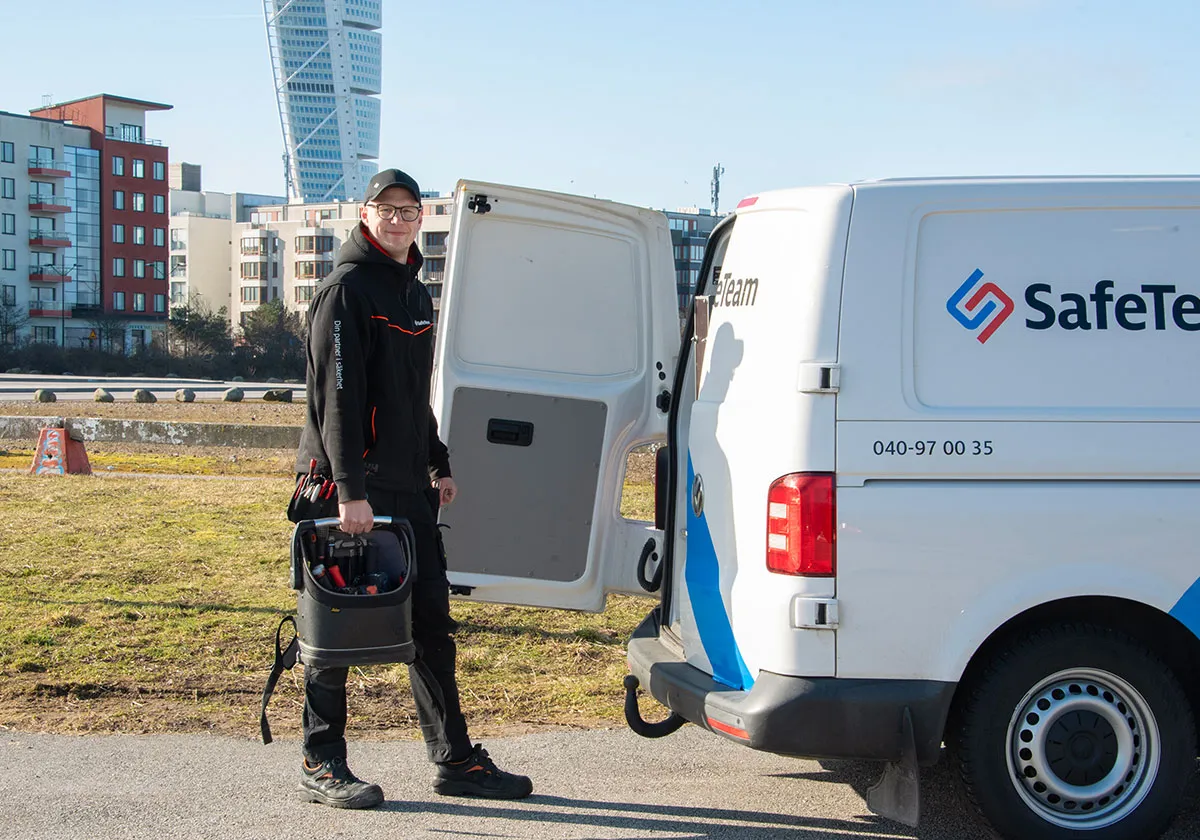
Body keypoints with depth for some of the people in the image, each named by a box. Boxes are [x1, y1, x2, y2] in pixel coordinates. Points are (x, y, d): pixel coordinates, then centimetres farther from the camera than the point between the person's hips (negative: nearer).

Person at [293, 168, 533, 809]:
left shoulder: (416, 293, 18)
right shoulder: (347, 288, -9)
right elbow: (335, 395, -17)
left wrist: (438, 464, 22)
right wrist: (350, 488, -23)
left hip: (407, 488, 8)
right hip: (353, 486, -8)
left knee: (431, 621, 9)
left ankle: (456, 760, 17)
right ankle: (322, 766, 9)